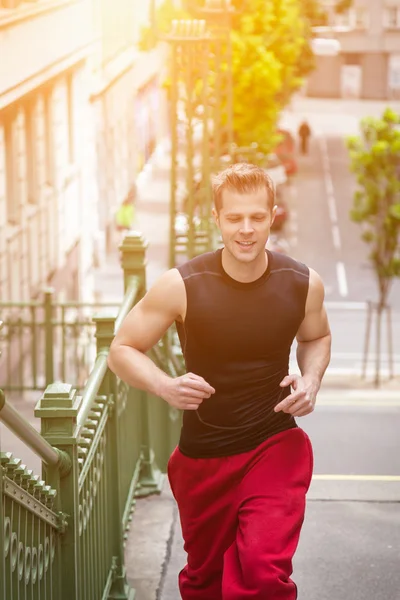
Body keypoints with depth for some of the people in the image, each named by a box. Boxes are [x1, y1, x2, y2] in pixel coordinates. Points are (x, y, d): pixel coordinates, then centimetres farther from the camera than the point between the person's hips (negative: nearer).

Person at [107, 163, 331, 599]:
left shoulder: (303, 284, -8)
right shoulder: (181, 285, -16)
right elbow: (122, 350, -6)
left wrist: (311, 379, -7)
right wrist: (166, 387, -24)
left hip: (275, 445, -1)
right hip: (203, 456, 1)